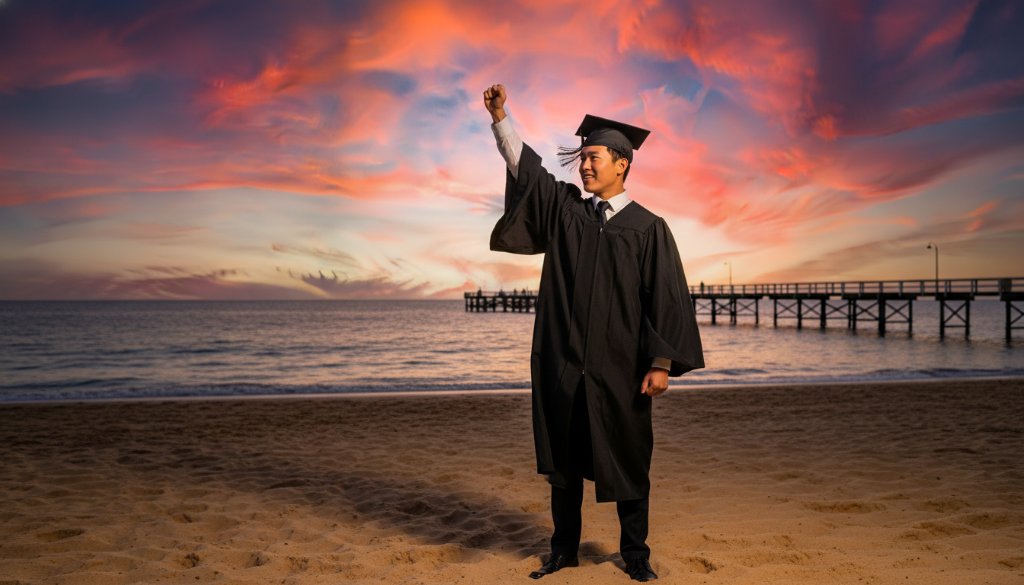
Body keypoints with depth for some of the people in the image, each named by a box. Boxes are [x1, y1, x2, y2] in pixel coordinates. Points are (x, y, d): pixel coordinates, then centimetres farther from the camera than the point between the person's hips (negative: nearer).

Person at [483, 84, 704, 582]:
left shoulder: (647, 228, -2)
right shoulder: (564, 208, 8)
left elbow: (666, 298, -5)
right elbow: (525, 167, 1)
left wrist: (662, 363, -11)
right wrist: (500, 119, -12)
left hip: (619, 367, -3)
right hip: (562, 360, 3)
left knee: (626, 461, 8)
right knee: (563, 458, 11)